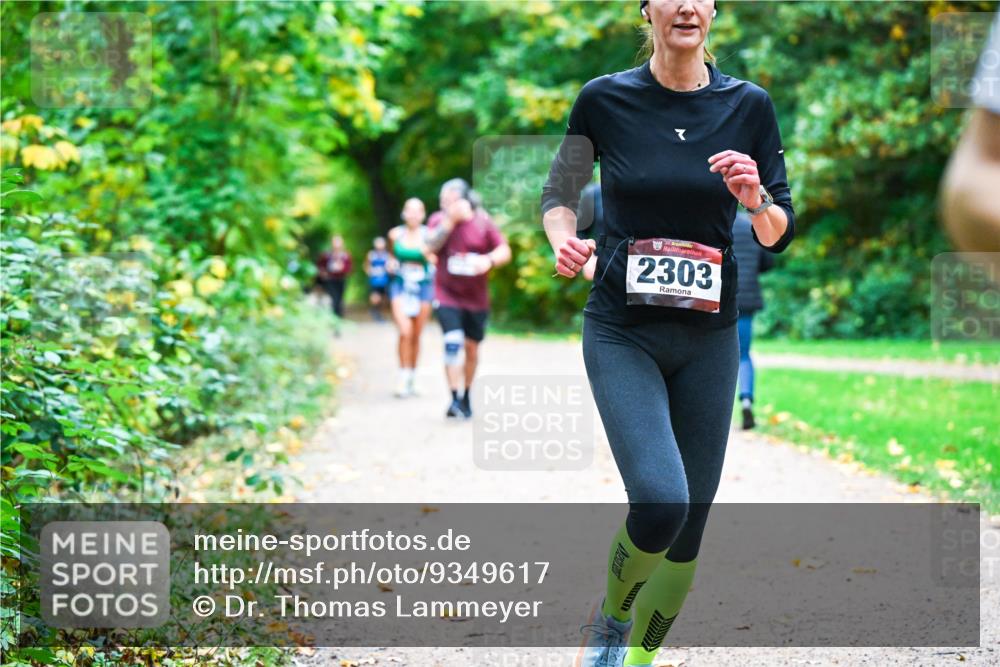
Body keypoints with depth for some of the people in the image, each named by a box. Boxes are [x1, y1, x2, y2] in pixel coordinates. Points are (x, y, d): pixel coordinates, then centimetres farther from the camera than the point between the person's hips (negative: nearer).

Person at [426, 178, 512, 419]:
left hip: (476, 298, 2)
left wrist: (490, 260, -25)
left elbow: (505, 251, -4)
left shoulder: (482, 223, -4)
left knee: (472, 347, 12)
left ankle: (466, 395, 30)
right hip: (447, 295, -2)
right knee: (453, 342, -19)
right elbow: (431, 245, -19)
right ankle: (455, 398, -18)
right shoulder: (438, 220, -2)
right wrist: (450, 220, -26)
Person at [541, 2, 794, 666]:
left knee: (688, 529, 4)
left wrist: (757, 200, -16)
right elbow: (560, 192, 11)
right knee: (660, 503, -21)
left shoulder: (749, 105, 0)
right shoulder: (604, 99, -3)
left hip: (709, 337, 3)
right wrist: (564, 241, -10)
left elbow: (779, 234, 6)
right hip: (622, 334, -2)